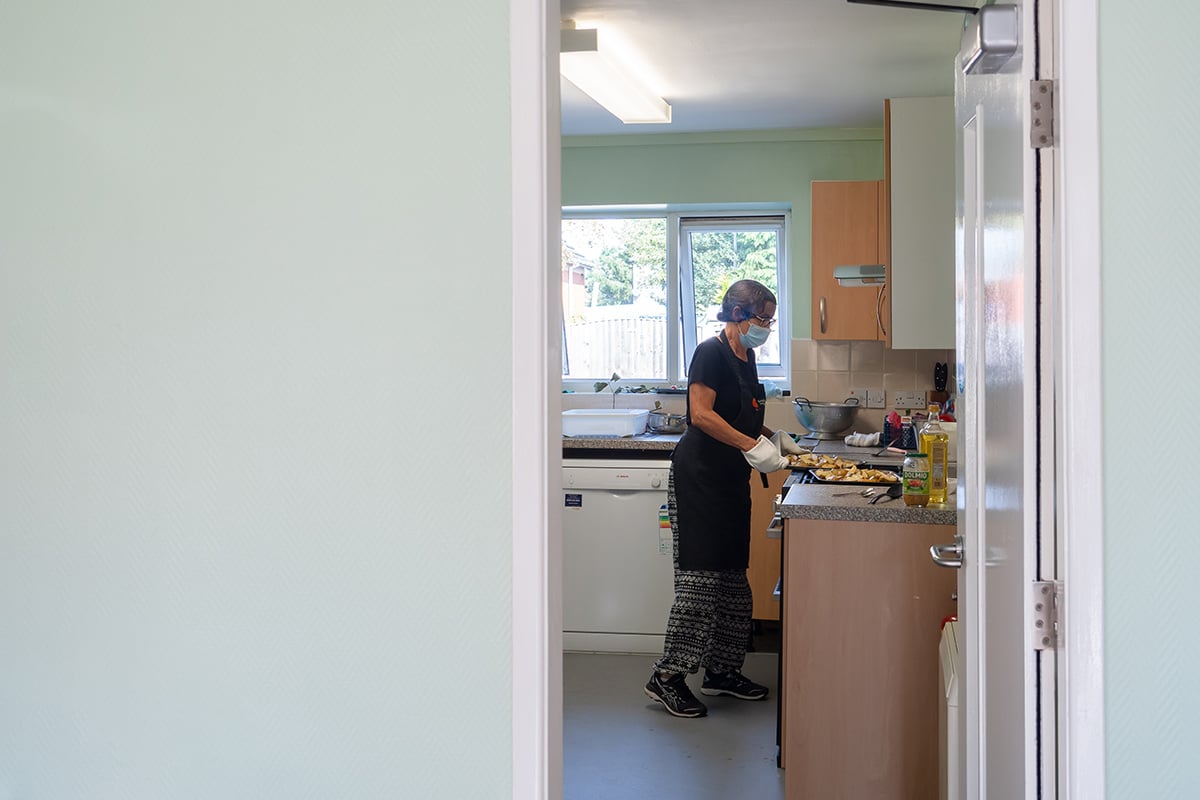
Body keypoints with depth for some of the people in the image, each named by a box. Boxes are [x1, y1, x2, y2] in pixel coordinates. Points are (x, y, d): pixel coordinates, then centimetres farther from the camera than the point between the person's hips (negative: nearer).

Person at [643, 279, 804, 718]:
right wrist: (753, 446, -23)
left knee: (731, 575, 11)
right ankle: (667, 677, -5)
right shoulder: (711, 353, -12)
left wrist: (774, 437, 11)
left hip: (731, 478, 9)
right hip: (700, 475, -9)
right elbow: (701, 414, -21)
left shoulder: (745, 356, 15)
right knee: (699, 574, -10)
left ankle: (722, 669, 20)